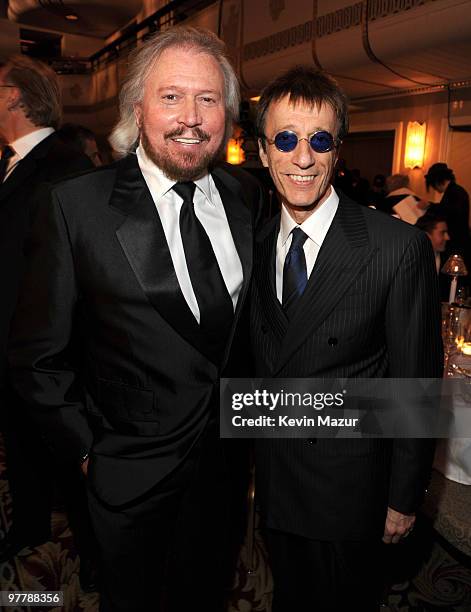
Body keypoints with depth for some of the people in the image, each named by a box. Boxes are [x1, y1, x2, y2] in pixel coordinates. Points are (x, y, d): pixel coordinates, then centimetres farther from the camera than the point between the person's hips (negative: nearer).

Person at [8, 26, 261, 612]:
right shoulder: (75, 206, -18)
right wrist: (86, 448, -6)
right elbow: (39, 355, -11)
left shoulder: (249, 195, -5)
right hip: (132, 469, -3)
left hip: (229, 456, 4)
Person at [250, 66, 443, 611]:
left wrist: (404, 498, -7)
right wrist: (256, 455, 9)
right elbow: (258, 358, 4)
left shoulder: (400, 248, -20)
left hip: (348, 487, -4)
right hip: (272, 481, 5)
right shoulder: (256, 244, -4)